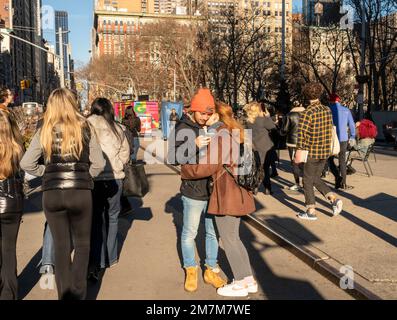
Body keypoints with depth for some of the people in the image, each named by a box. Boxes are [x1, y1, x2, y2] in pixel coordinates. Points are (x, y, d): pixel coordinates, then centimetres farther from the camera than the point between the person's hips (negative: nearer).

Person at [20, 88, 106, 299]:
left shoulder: (44, 131, 1)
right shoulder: (84, 128, -2)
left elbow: (26, 164, -2)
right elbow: (98, 163, -4)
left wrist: (46, 173, 11)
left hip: (51, 194, 1)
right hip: (80, 193, -1)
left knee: (61, 247, 15)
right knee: (82, 245, 15)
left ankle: (64, 294, 23)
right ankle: (78, 294, 9)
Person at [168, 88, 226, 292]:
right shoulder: (183, 129, -7)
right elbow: (173, 158, -15)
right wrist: (194, 145, -27)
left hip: (214, 189, 4)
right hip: (193, 191, -4)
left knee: (213, 232, 14)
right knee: (189, 233, 9)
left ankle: (211, 270, 30)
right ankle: (191, 271, 28)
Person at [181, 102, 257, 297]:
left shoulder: (221, 137, -18)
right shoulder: (236, 134, 12)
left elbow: (205, 167, -19)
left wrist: (184, 171, -4)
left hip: (227, 195, -9)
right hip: (237, 192, 9)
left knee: (228, 240, 6)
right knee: (234, 238, 19)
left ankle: (241, 284, 18)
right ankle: (249, 280, 27)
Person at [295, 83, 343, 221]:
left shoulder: (307, 113, -15)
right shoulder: (328, 110, 4)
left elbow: (301, 134, -20)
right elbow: (330, 130, 12)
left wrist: (298, 153, -14)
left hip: (312, 152, -6)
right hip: (325, 152, 6)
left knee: (308, 181, 7)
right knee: (316, 179, 20)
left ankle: (311, 212, 12)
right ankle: (334, 199, 4)